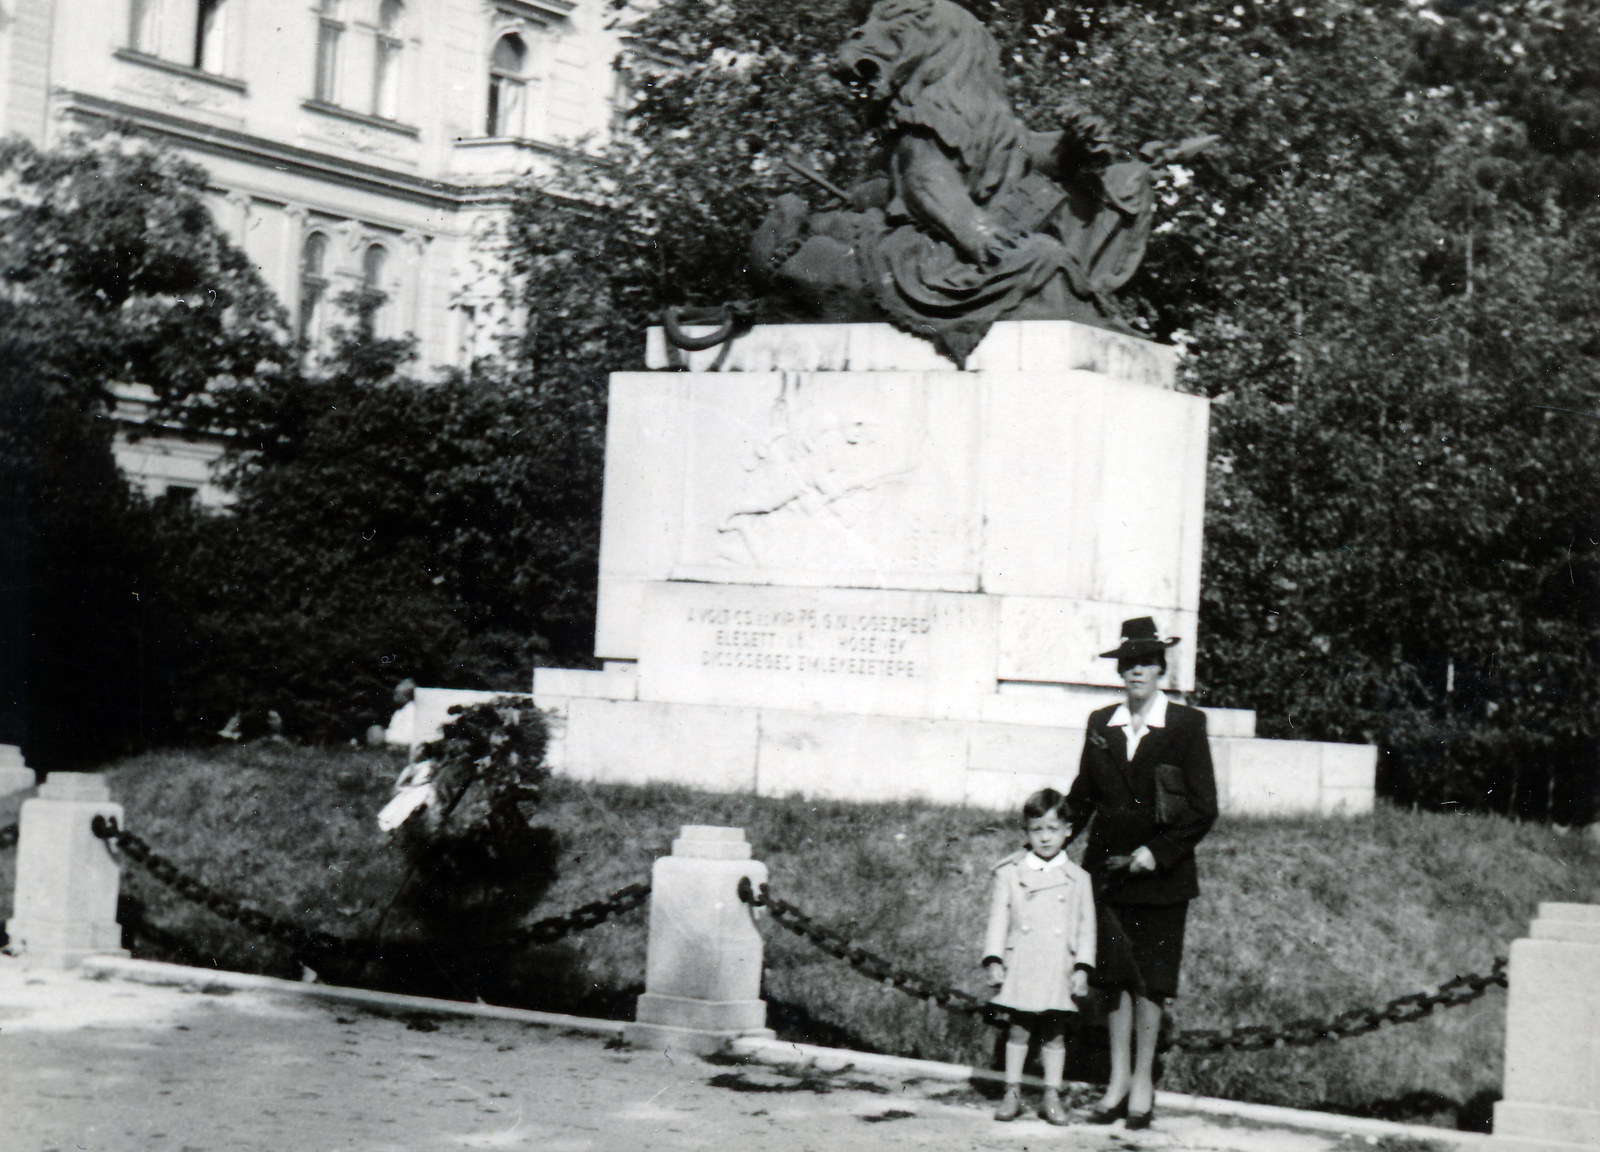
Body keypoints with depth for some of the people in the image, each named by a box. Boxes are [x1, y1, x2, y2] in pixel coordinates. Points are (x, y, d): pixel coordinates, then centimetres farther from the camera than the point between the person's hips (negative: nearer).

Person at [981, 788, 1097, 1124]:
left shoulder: (1078, 878, 5)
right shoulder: (1010, 873, 3)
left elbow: (1086, 927, 5)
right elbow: (998, 919, 3)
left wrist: (1082, 968, -2)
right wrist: (994, 961, -4)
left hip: (1059, 970, 1)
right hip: (1021, 967, 0)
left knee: (1054, 1032, 5)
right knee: (1019, 1030, 2)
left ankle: (1052, 1096, 13)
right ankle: (1012, 1093, 12)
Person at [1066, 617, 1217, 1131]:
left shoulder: (1187, 724, -4)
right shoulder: (1100, 724, 7)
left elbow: (1204, 809, -6)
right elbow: (1082, 796, 15)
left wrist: (1158, 852, -13)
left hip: (1161, 873, -3)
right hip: (1108, 867, 3)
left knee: (1149, 980, 2)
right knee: (1116, 977, 6)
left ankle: (1142, 1083, 12)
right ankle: (1118, 1079, 15)